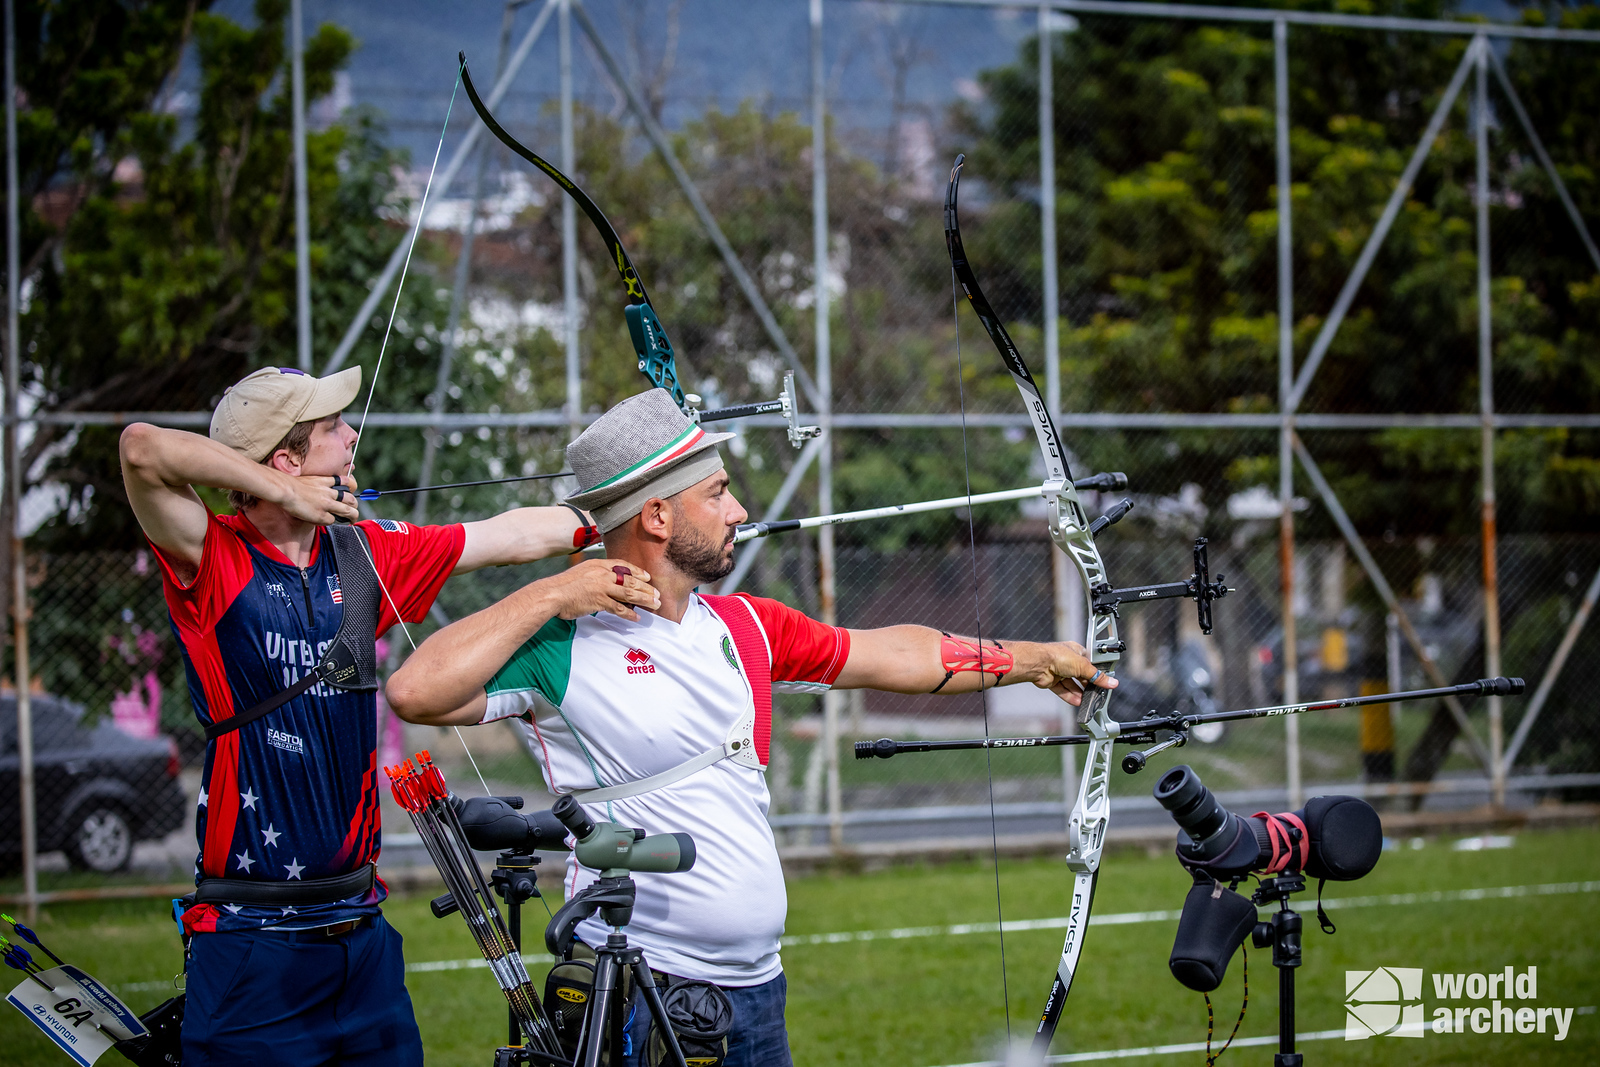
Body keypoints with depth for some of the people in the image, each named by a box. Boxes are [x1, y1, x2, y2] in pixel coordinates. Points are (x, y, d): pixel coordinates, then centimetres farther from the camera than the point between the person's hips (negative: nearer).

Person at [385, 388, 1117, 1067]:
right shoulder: (562, 643, -11)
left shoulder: (744, 627, 11)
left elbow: (890, 657, 23)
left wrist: (1035, 661, 28)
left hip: (756, 987, 7)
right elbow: (417, 693, -24)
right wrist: (548, 596, -21)